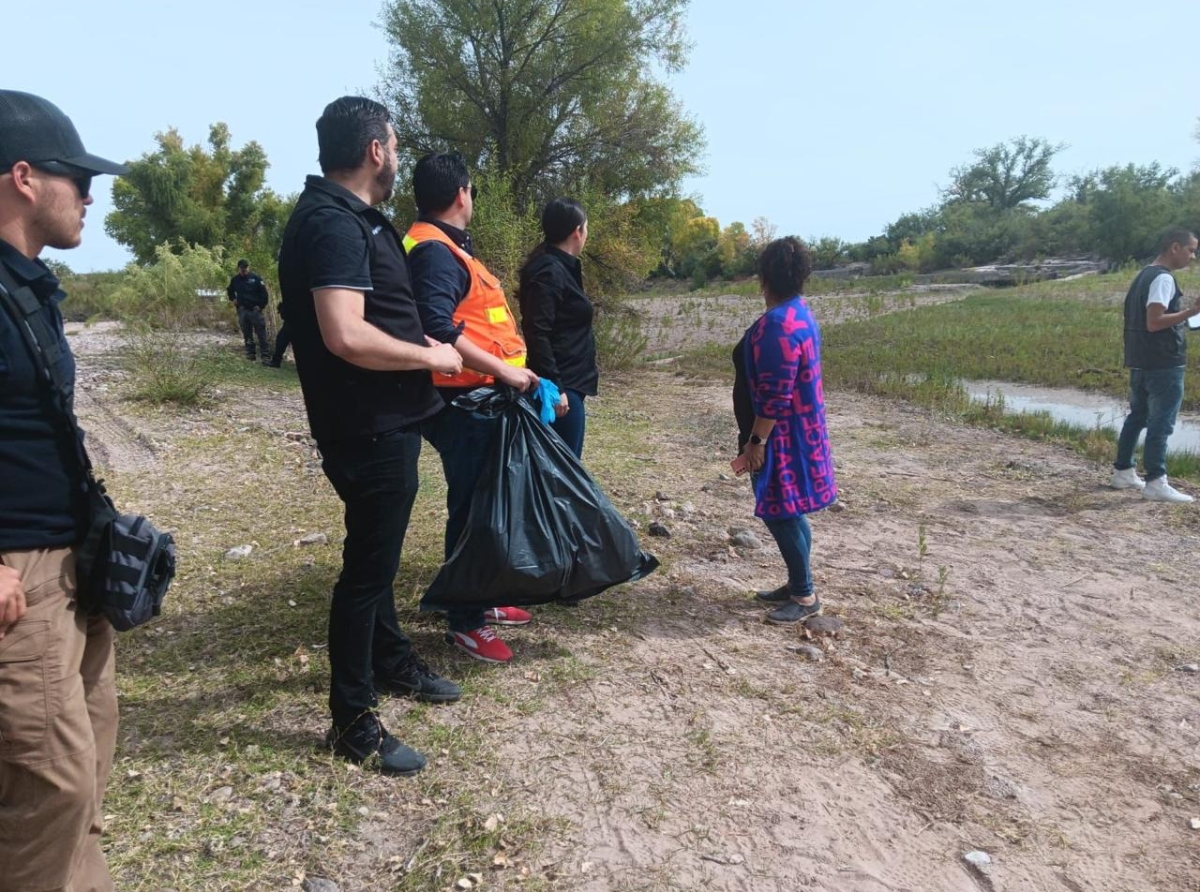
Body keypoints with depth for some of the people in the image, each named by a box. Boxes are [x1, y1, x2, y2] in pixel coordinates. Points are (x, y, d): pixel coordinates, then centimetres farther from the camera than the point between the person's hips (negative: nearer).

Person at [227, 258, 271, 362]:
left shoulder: (255, 278, -2)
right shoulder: (235, 280, 8)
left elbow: (263, 292, -2)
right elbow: (230, 291, 27)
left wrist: (261, 306, -8)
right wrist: (232, 299, 10)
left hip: (255, 310, -3)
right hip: (242, 310, 3)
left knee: (261, 333, -8)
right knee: (247, 334, 8)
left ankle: (265, 356, -9)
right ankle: (250, 354, 15)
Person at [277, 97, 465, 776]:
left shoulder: (353, 218, 14)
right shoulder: (333, 224, -20)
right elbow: (346, 336, -32)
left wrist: (424, 345, 12)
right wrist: (429, 357, -19)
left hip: (385, 423, 11)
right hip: (368, 431, -10)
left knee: (378, 554, 22)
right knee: (368, 567, -1)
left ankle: (391, 660, 42)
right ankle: (353, 720, 14)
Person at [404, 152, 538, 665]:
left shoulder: (448, 247, 18)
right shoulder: (434, 250, -16)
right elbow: (437, 330, -28)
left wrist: (509, 373, 22)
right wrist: (502, 369, -25)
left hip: (480, 398, 11)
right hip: (463, 402, -11)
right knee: (471, 507, -3)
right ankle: (464, 623, 10)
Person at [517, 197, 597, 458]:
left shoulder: (560, 268, 14)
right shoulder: (549, 272, -16)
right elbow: (537, 334, -23)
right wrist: (554, 386, -24)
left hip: (568, 381, 10)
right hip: (562, 385, -10)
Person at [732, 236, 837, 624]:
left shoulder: (778, 324, -23)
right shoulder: (798, 312, 9)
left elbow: (775, 395, -25)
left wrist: (756, 441, -19)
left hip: (782, 436, -10)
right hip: (795, 431, 10)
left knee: (781, 513, 0)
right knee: (785, 512, 18)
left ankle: (805, 596, 12)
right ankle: (797, 584, 29)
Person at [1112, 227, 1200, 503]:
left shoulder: (1144, 276, 14)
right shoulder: (1163, 278, -15)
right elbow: (1154, 322, -24)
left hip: (1141, 362, 10)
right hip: (1164, 364, -10)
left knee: (1137, 417, 15)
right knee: (1161, 423, -5)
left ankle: (1123, 472, 21)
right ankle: (1155, 483, -3)